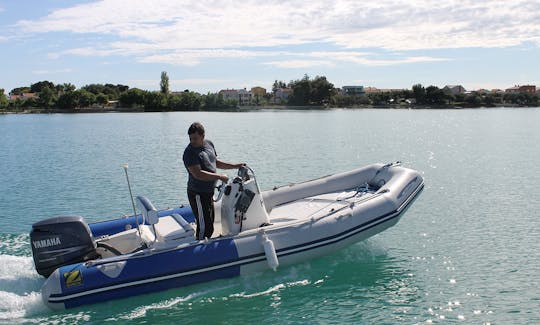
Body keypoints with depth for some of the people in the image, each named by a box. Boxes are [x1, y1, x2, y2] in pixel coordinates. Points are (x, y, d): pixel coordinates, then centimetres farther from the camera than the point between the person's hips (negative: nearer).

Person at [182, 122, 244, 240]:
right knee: (204, 227, -6)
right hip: (198, 194, -9)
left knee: (210, 223, 20)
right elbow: (198, 174, -29)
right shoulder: (190, 153, -20)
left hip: (208, 192, 9)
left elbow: (216, 162, 20)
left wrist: (235, 166, 16)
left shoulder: (209, 144, 5)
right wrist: (219, 176, -25)